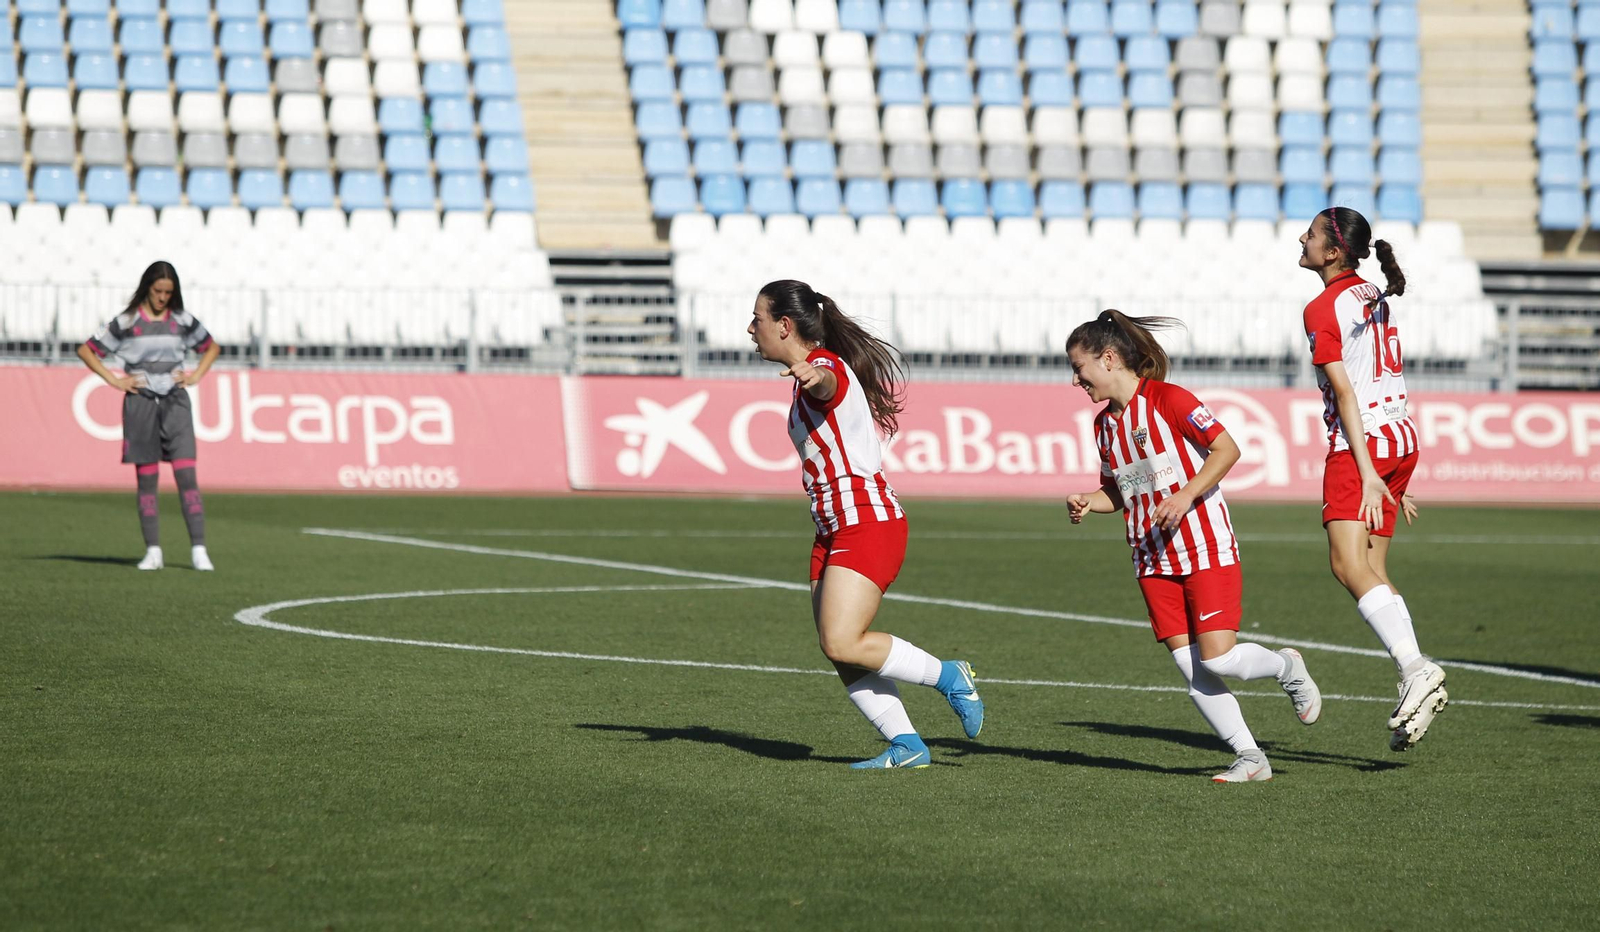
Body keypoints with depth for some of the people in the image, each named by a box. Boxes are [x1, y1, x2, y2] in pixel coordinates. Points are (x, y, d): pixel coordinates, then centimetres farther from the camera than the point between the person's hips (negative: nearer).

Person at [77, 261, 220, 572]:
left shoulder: (182, 321, 7)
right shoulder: (127, 322, 1)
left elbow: (211, 347, 23)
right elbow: (86, 351, 5)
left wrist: (195, 376, 8)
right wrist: (114, 380, -2)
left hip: (175, 402, 1)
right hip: (141, 403, -1)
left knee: (186, 475, -9)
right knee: (147, 478, 1)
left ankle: (198, 550, -11)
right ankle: (153, 551, 4)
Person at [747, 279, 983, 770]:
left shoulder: (827, 367, -15)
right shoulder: (811, 373, 15)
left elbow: (829, 384, -40)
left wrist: (813, 378, -62)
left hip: (867, 523, -10)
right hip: (834, 528, 10)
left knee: (843, 644, -18)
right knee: (841, 653, 2)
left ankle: (949, 677, -2)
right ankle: (906, 746, 3)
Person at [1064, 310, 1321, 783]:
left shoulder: (1167, 399, -11)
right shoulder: (1104, 424, 12)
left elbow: (1227, 448, -13)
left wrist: (1185, 496, -22)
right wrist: (1086, 503, 1)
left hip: (1206, 548, -7)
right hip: (1154, 561, 7)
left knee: (1218, 658, -15)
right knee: (1190, 668, -3)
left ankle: (1286, 667, 16)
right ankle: (1250, 758, 3)